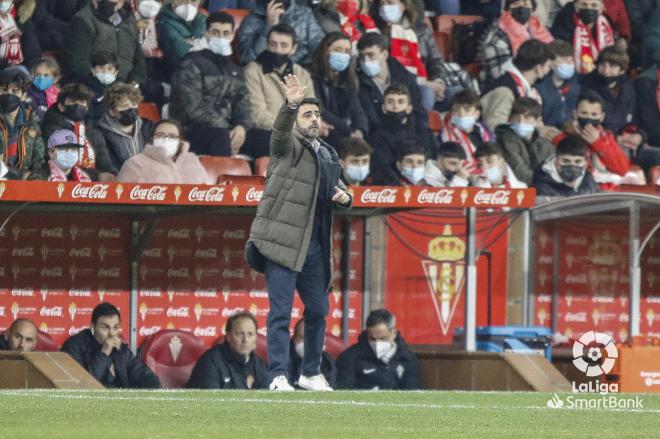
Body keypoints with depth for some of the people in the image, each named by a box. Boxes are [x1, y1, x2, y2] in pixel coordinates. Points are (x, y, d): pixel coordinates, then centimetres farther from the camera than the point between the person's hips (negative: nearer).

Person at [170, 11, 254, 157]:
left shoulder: (235, 71, 23)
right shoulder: (192, 64, 1)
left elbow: (243, 102, 13)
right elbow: (192, 107, -10)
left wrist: (242, 126, -13)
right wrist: (224, 129, -20)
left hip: (226, 130, 6)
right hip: (194, 133, -6)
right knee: (220, 135, -40)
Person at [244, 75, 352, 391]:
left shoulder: (329, 155, 19)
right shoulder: (288, 146, -1)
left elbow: (340, 193, 30)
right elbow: (281, 130, -24)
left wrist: (344, 197, 4)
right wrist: (291, 105, -44)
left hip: (314, 246, 7)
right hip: (282, 242, -7)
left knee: (318, 310, 13)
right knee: (281, 311, -9)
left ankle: (311, 374, 28)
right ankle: (278, 377, -10)